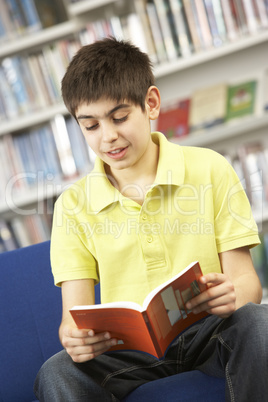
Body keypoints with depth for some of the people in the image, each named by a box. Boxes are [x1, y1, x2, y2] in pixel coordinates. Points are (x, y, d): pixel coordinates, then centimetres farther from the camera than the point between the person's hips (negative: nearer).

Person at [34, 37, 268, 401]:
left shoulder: (210, 170, 2)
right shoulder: (74, 206, 5)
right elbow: (75, 312, 0)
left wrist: (232, 295, -26)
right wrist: (75, 335, -26)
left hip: (205, 332, 0)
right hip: (128, 349, 0)